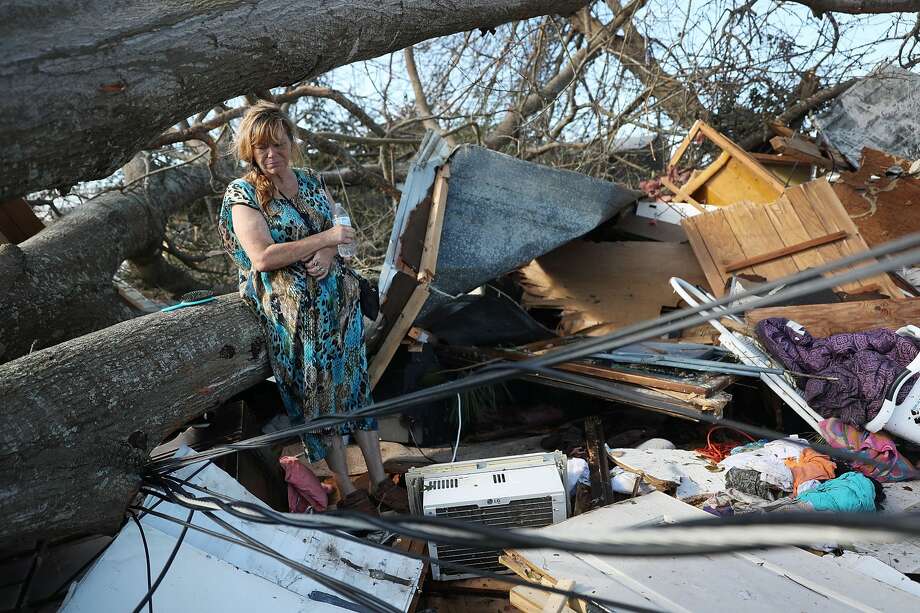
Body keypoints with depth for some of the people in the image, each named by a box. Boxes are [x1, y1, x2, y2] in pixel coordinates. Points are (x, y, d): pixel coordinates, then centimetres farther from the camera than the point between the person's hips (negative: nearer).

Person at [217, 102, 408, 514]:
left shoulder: (310, 180, 12)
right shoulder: (243, 194, -5)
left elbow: (333, 232, 11)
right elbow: (262, 257, -17)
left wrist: (328, 254, -13)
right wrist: (324, 239, -16)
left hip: (337, 297, 5)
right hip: (292, 307, -5)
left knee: (355, 381, 7)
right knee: (317, 391, 0)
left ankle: (380, 480, 16)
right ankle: (347, 491, 12)